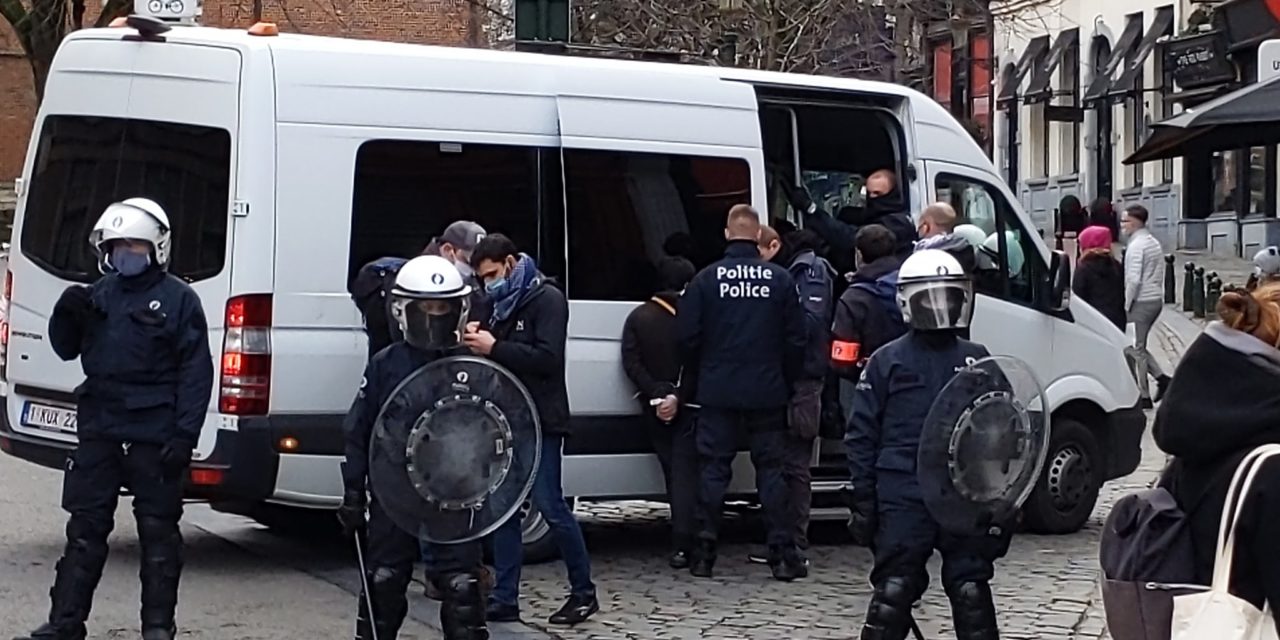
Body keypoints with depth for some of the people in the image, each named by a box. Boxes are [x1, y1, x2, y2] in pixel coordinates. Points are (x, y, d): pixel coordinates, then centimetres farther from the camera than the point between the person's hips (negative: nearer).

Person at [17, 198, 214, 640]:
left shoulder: (179, 300, -3)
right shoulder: (98, 295, 12)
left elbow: (196, 372, -7)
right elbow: (66, 350, 20)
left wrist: (185, 434, -15)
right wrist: (67, 317, -2)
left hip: (154, 435, -5)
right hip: (100, 429, 5)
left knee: (157, 530, 3)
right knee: (85, 529, 8)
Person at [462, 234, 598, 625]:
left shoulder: (547, 300, -7)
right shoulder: (503, 304, 17)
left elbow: (547, 359, -18)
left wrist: (494, 348, -20)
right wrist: (478, 344, -1)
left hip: (540, 422, -8)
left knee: (550, 506, -5)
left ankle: (584, 592, 8)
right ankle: (505, 599, 9)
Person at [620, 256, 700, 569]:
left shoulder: (638, 318, 1)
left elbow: (632, 364, -6)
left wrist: (658, 396, -11)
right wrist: (676, 397, -13)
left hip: (654, 409, 4)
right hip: (687, 407, -3)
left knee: (673, 472, 15)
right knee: (685, 473, -3)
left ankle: (682, 542, 18)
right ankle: (682, 545, -12)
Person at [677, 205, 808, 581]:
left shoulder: (706, 279, -4)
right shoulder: (780, 279, -2)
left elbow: (688, 336, -3)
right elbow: (796, 338, 0)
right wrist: (789, 380, 13)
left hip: (717, 392, 0)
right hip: (767, 393, 0)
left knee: (713, 469, 5)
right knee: (771, 469, 5)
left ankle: (704, 554, 5)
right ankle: (783, 555, 3)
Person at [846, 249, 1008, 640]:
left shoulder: (977, 360, 10)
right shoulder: (886, 362, 3)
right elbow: (862, 436, 3)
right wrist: (863, 502, -3)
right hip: (902, 500, -2)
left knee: (972, 593, 6)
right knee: (893, 592, 0)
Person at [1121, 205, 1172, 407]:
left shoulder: (1136, 246, -15)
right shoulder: (1155, 243, 13)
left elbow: (1134, 279, -21)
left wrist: (1127, 305, -13)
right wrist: (1159, 296, 19)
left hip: (1141, 302, -9)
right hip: (1156, 299, 9)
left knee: (1137, 349, 0)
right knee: (1140, 346, 19)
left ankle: (1144, 396, 3)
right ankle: (1162, 378, 8)